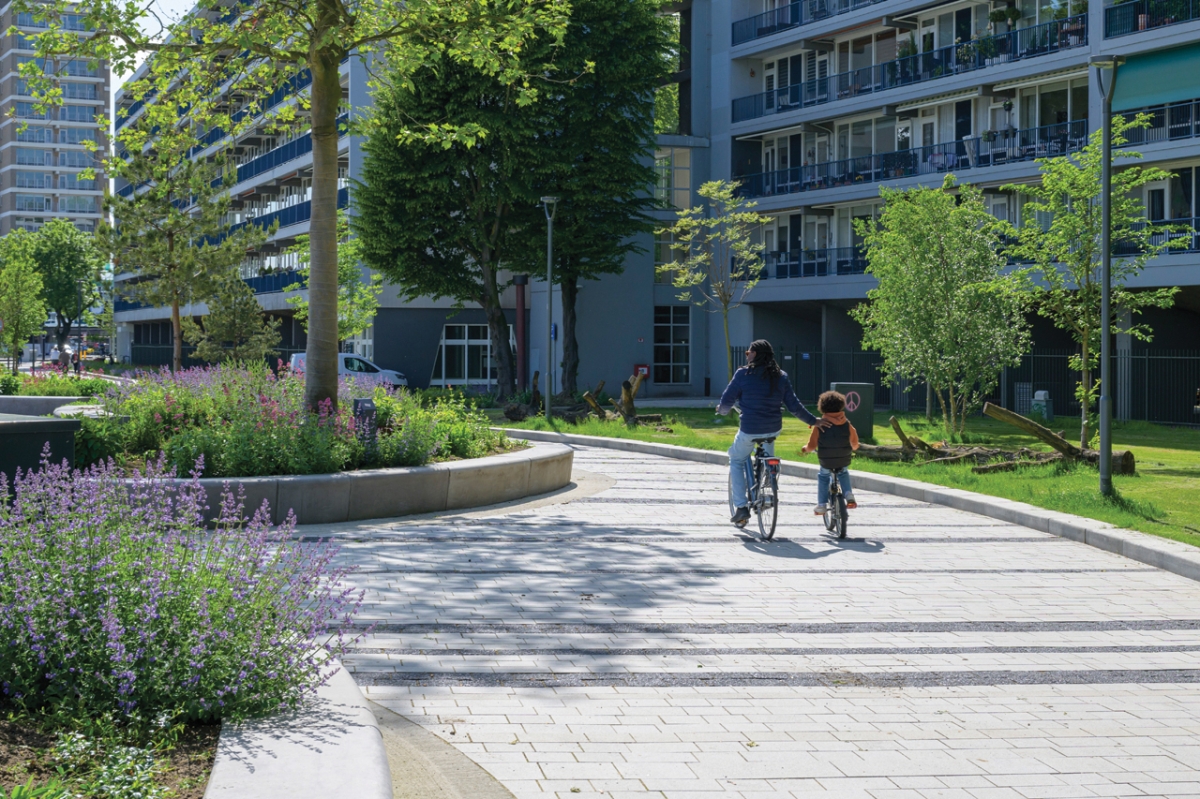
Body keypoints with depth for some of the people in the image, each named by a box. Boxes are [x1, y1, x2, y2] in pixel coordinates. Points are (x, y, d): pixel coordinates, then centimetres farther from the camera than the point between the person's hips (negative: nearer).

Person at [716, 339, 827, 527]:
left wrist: (721, 410, 17)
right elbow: (794, 406, 3)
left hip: (749, 430, -4)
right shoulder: (781, 377, 2)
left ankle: (741, 506, 7)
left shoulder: (743, 374, -8)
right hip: (773, 430, 4)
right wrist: (813, 421, 14)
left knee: (736, 461, 17)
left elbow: (727, 400, -5)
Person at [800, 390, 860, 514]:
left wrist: (805, 449, 9)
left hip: (826, 463, -2)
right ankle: (849, 496, 14)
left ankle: (821, 505, 19)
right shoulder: (847, 425, -5)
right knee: (844, 473, 34)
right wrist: (851, 448, 24)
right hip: (844, 461, 2)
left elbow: (812, 445, -12)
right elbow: (855, 445, 1)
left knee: (823, 477, 27)